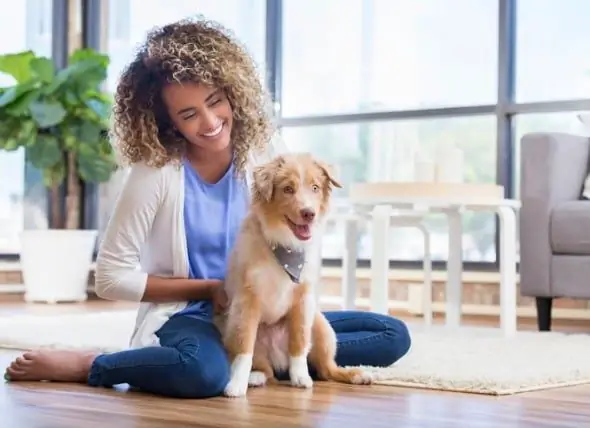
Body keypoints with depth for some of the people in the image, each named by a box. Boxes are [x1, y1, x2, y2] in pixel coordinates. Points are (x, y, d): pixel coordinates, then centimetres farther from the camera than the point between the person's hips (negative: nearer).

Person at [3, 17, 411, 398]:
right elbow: (112, 277, -11)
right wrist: (209, 288, -12)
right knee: (206, 372, -42)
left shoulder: (262, 153, -2)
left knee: (392, 335, -7)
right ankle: (84, 365, -17)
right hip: (185, 318, -5)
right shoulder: (157, 171, -14)